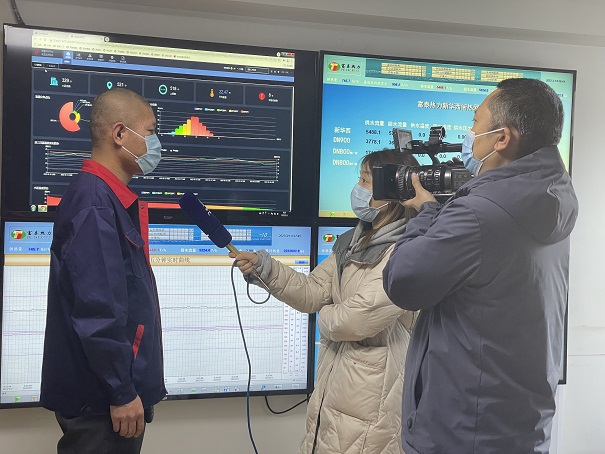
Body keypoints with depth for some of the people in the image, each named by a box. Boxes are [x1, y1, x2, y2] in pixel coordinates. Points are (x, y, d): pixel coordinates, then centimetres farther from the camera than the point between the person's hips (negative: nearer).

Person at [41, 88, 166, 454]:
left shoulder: (112, 198, 10)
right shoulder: (93, 202, -20)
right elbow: (97, 309, -25)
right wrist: (121, 392, -19)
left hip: (113, 385, 9)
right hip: (102, 397, -9)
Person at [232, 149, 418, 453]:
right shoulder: (352, 243, 9)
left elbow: (354, 320, -25)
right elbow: (312, 292, 5)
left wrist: (326, 317, -3)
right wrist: (265, 267, -7)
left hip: (369, 397, -8)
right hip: (335, 382, 8)